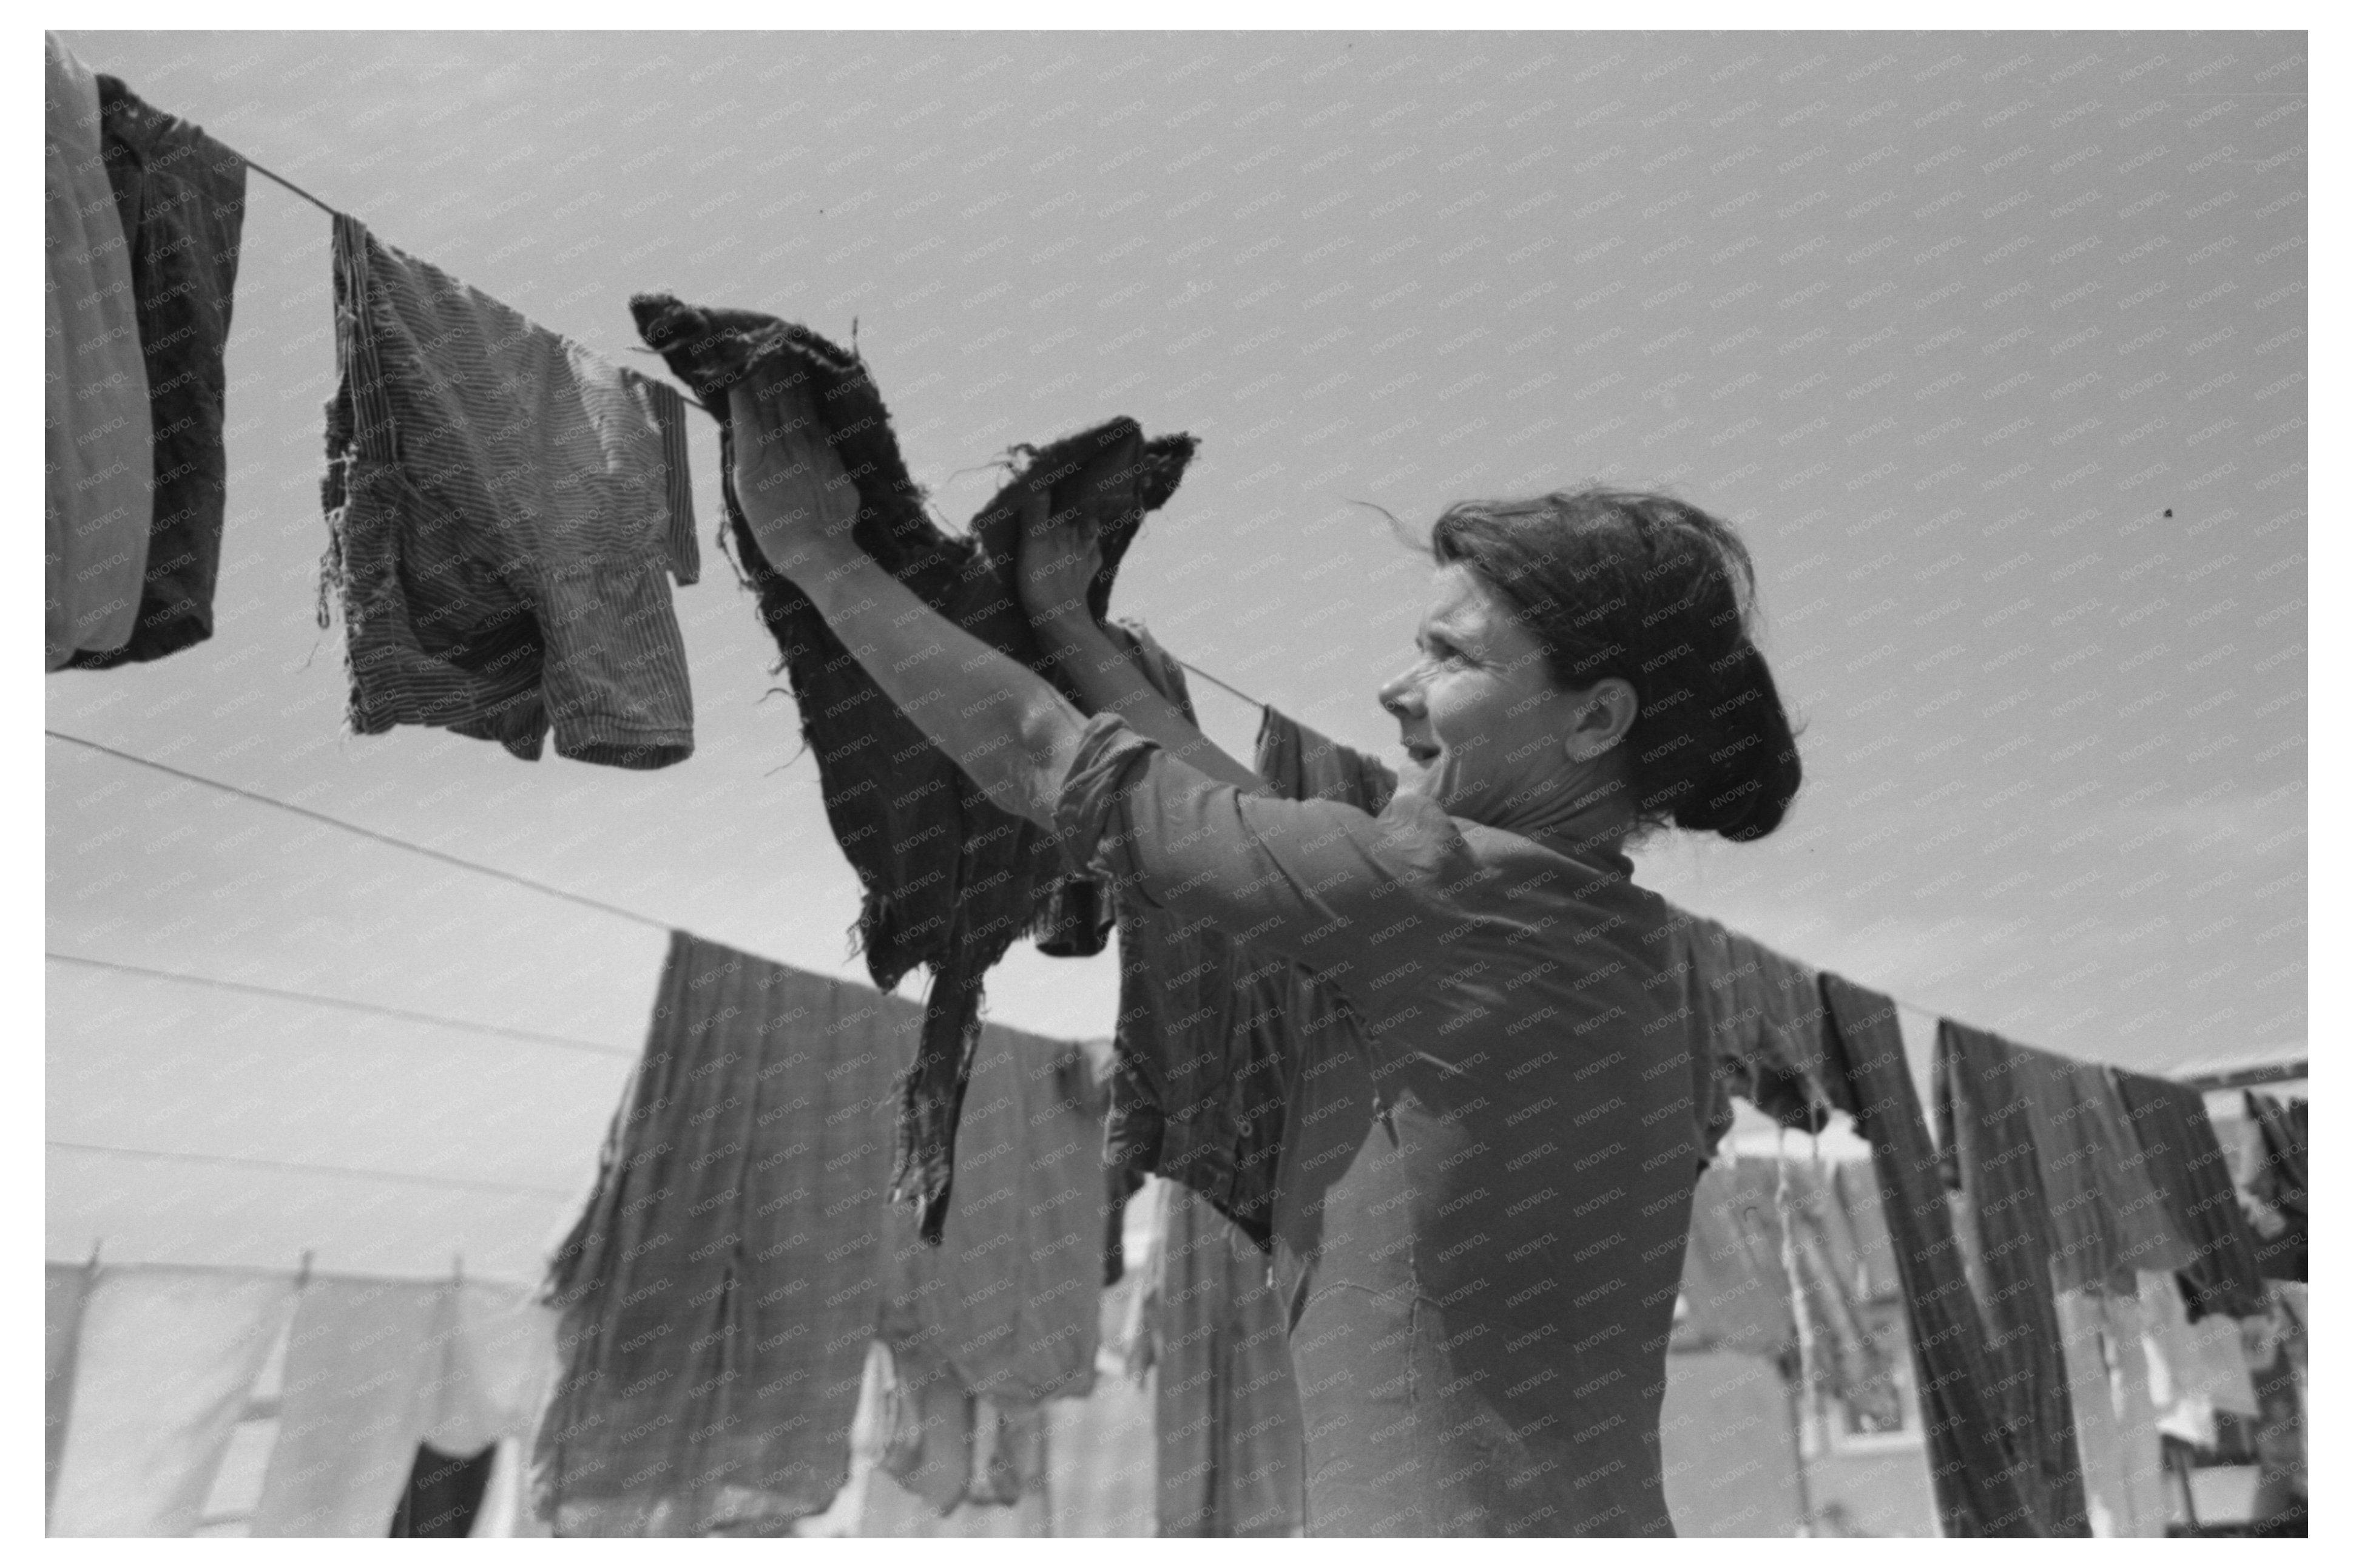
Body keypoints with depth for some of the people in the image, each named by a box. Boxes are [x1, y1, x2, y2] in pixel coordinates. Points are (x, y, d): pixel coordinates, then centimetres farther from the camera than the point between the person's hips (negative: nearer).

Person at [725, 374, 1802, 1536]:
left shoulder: (1464, 893, -18)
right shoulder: (1626, 943, 8)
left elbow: (1056, 769, -10)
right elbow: (1259, 824, 14)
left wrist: (815, 554, 2)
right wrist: (1067, 627, 23)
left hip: (1479, 1522, -8)